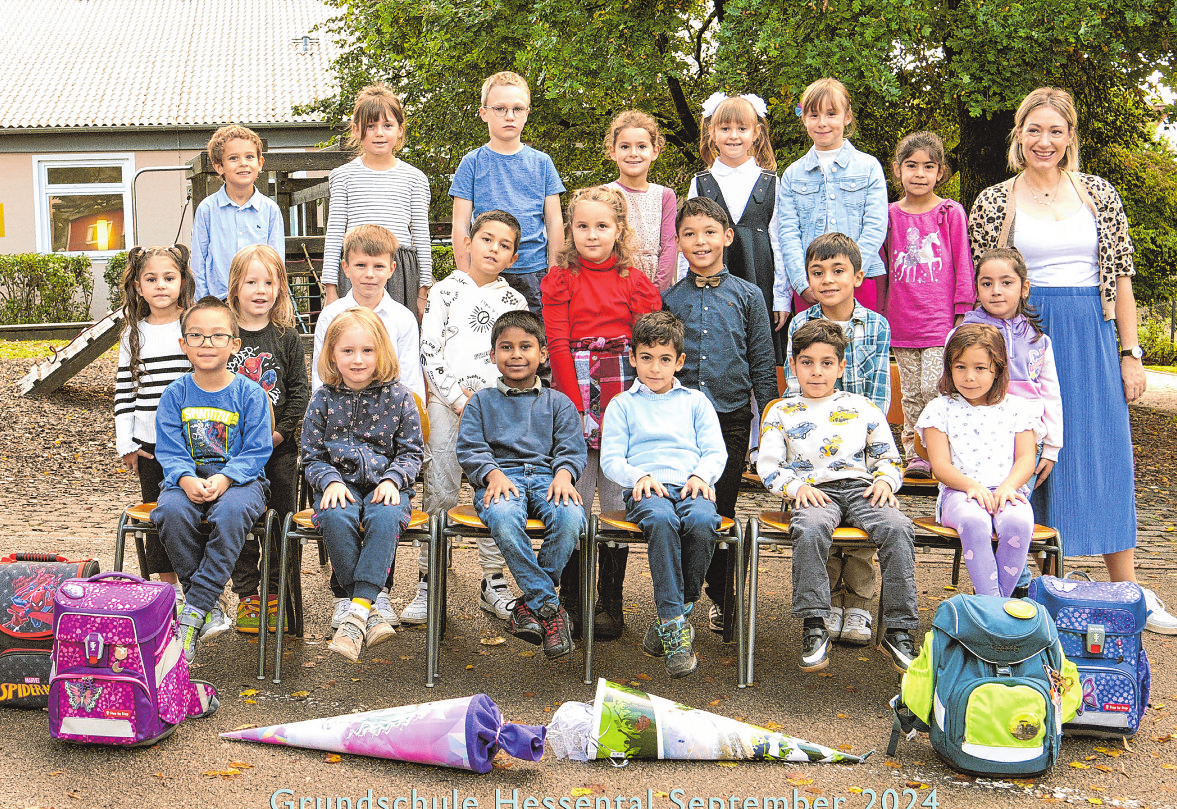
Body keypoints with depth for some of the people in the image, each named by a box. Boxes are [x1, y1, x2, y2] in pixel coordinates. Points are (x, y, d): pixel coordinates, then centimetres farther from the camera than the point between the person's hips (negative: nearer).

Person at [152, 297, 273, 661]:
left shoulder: (250, 393, -1)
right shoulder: (176, 394, 5)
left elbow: (256, 452, -5)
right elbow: (169, 451, 1)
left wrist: (224, 478, -23)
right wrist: (186, 479, -21)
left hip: (240, 478, -2)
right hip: (187, 479, 2)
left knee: (231, 512, -37)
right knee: (171, 512, -32)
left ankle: (192, 616, -30)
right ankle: (210, 609, -18)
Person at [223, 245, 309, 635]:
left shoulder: (287, 337, 1)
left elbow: (299, 391, 0)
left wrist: (279, 432, -10)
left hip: (279, 447, 0)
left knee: (281, 522, 6)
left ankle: (276, 595, 18)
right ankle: (246, 595, 15)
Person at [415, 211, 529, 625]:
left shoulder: (514, 301, 13)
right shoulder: (445, 291, 7)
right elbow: (430, 353, 1)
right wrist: (458, 400, -7)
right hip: (448, 404, -2)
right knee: (441, 492, -4)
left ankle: (493, 583, 12)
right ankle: (428, 583, 4)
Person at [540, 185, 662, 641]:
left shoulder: (635, 283, 9)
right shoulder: (559, 281, 6)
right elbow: (558, 347, -1)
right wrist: (577, 408, -10)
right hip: (573, 397, -1)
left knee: (618, 500, 3)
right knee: (574, 499, -1)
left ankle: (611, 602, 11)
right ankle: (571, 601, 9)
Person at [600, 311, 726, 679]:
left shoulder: (696, 401, 24)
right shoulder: (622, 404, 20)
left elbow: (716, 452, 15)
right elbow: (611, 459, 11)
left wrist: (700, 475, -7)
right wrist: (638, 476, -9)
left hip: (690, 487, 1)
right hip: (646, 490, -1)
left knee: (702, 521, -36)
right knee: (661, 520, -38)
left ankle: (672, 618, -20)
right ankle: (676, 624, -37)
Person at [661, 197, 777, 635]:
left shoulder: (747, 295, 4)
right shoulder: (669, 299, 6)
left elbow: (763, 362, 6)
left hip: (732, 416, -1)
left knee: (722, 509, 5)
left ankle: (721, 599, 19)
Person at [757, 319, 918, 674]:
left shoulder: (863, 407, 20)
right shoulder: (782, 413, 16)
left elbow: (887, 455, 20)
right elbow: (768, 465, 9)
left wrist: (885, 481, -2)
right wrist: (797, 486, -9)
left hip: (861, 488, 2)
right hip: (814, 492, -1)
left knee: (898, 528, -30)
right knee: (809, 530, -38)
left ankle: (899, 630, -24)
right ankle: (814, 627, -31)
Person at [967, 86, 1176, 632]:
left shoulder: (1099, 194, 6)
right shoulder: (993, 202, 2)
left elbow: (1121, 277, 6)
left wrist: (1130, 352, 2)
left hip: (1092, 338, 1)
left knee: (1106, 455, 2)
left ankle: (1128, 592, 9)